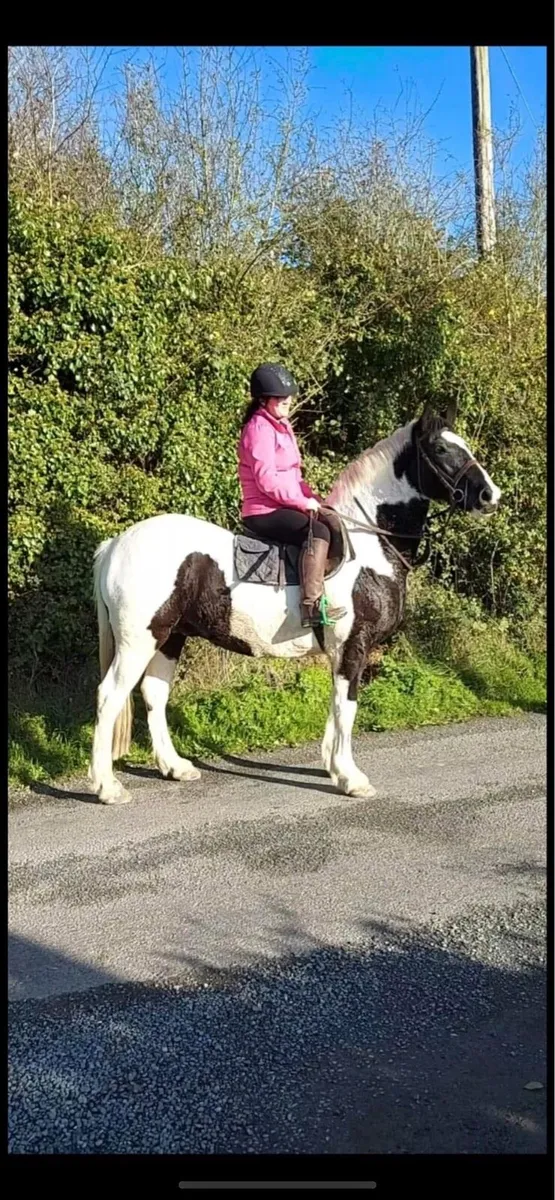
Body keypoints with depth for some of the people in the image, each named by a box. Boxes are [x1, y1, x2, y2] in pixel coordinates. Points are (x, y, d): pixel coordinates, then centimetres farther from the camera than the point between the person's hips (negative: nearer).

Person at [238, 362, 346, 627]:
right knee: (318, 532, -28)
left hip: (283, 506, 10)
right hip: (264, 511, -10)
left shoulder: (281, 425, 19)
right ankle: (312, 605, -34)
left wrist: (314, 498, 8)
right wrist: (302, 502, -19)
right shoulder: (259, 428, -12)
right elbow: (266, 479, -22)